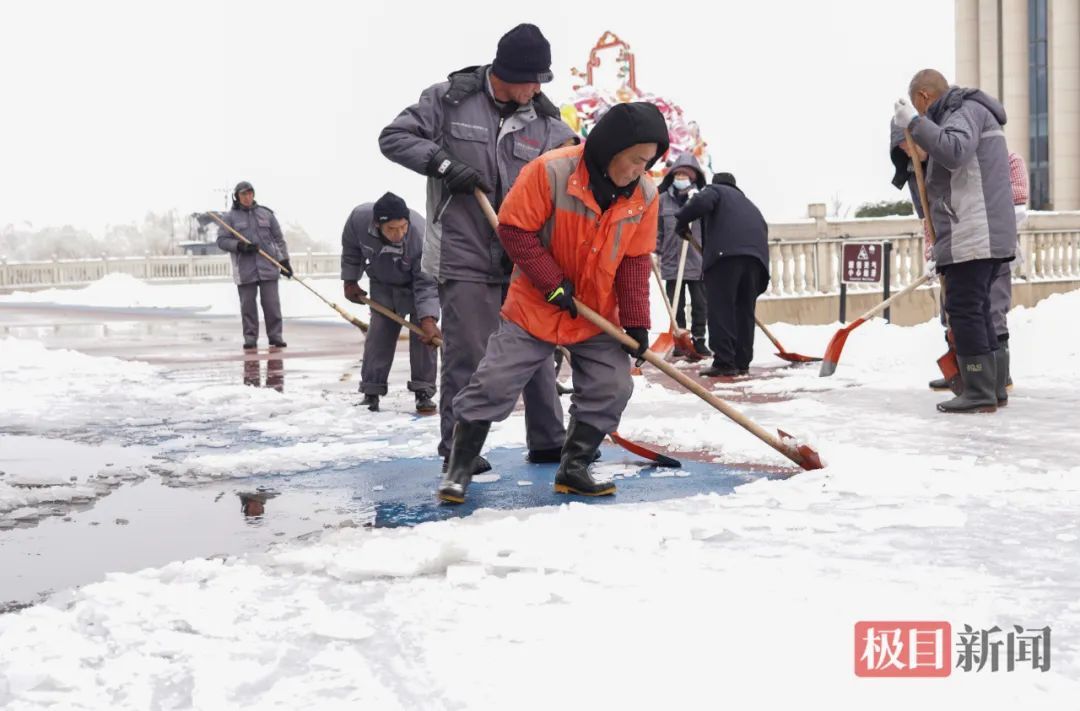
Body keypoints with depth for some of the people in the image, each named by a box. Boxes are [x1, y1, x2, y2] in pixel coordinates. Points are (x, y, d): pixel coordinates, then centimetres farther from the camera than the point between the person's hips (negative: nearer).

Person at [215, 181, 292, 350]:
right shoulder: (230, 217, 4)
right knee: (248, 305, 2)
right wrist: (239, 246, -15)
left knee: (272, 304, -1)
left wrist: (284, 260, 8)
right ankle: (250, 338, 9)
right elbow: (222, 240, 0)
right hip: (244, 270, -1)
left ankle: (275, 336, 6)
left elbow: (279, 238, 12)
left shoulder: (266, 214, 9)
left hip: (268, 267, 1)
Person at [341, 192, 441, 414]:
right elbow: (351, 248, -6)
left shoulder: (421, 236, -40)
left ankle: (424, 393, -4)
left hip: (417, 283, -3)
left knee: (424, 334, -12)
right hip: (382, 285, 3)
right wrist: (350, 281, 1)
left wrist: (428, 320, -45)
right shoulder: (359, 218, -31)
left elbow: (426, 284, -35)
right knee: (378, 335, 0)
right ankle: (371, 393, 8)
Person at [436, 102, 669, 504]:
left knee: (611, 388, -3)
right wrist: (554, 283, -19)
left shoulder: (645, 196, -7)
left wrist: (636, 321, -6)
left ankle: (573, 469, 13)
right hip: (535, 306, -4)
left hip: (598, 315, 4)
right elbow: (514, 229, -17)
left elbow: (635, 261, 1)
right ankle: (459, 467, 9)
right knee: (494, 384, -5)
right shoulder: (551, 172, -22)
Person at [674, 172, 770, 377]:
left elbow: (701, 202, -5)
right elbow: (763, 227, 31)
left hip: (726, 252, -6)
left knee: (721, 309, -6)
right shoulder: (746, 202, 39)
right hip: (756, 253, 6)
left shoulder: (715, 190, 19)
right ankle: (742, 363, 11)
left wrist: (682, 221, 8)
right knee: (745, 309, 11)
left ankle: (724, 363, -12)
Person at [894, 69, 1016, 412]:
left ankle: (980, 393, -9)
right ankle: (993, 386, 16)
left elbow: (953, 152, -27)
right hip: (983, 236, 10)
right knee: (976, 309, 13)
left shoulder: (967, 110, -5)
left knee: (964, 309, -10)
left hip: (974, 235, -10)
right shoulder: (962, 113, 27)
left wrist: (914, 122, -19)